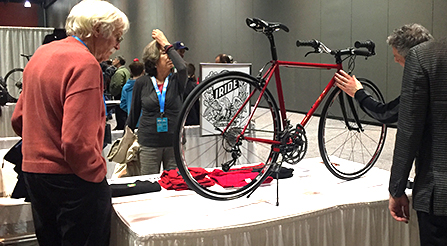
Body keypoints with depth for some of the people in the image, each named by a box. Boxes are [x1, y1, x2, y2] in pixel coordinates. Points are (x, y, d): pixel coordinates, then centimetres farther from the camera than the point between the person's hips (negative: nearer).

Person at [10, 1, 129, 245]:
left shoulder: (41, 54, 11)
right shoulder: (85, 63, -19)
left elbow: (18, 120, 17)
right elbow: (77, 140, -27)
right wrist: (97, 172, -13)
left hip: (33, 170, 9)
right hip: (70, 178, -9)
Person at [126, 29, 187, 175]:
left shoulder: (176, 81, 0)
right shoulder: (142, 83, 1)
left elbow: (182, 68, -25)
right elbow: (134, 113, 10)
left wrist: (166, 44, -16)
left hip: (174, 142, 0)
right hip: (149, 144, 0)